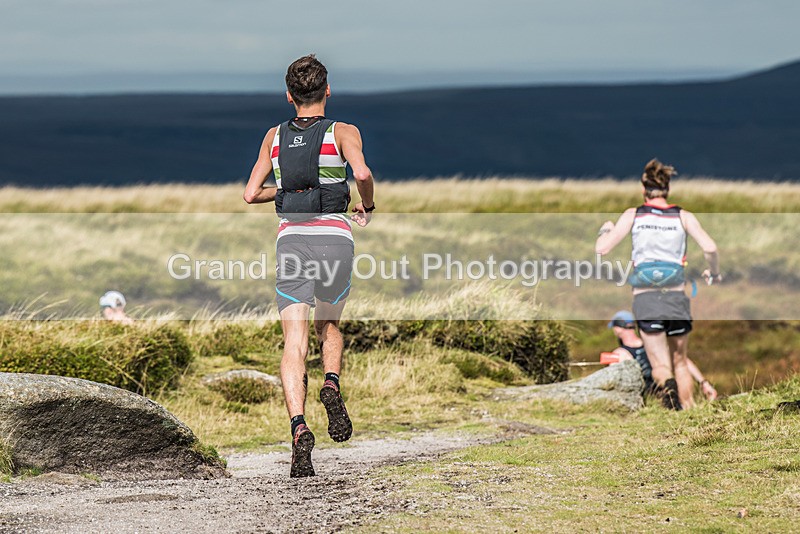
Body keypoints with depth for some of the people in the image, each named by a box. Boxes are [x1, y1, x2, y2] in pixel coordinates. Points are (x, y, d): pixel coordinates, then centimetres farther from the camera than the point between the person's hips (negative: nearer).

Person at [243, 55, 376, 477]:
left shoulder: (275, 137, 13)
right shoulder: (343, 132, 3)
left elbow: (251, 194, 12)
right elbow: (362, 173, -16)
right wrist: (367, 206, 3)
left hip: (291, 237, 1)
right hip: (334, 235, -1)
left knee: (294, 344, -6)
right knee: (329, 327, 23)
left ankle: (298, 425, -26)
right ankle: (332, 384, -7)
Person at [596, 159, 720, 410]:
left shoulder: (633, 215, 2)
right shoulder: (683, 217, 3)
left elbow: (602, 248, -2)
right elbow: (709, 248, -8)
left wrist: (605, 229, 20)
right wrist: (714, 273, 11)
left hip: (645, 298, -1)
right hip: (676, 297, 1)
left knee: (660, 366, -1)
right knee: (680, 363, 18)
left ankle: (668, 385, -34)